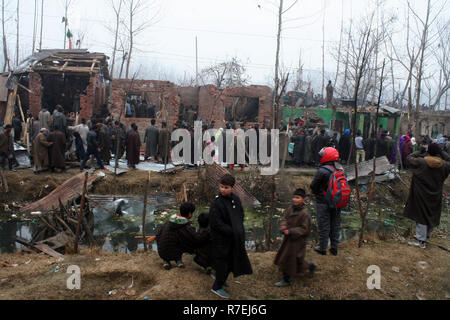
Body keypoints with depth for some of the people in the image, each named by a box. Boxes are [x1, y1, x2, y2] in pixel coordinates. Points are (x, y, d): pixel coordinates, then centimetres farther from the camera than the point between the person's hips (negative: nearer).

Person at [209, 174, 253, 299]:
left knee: (231, 260, 18)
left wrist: (239, 230, -4)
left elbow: (241, 215, 11)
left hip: (234, 238, 7)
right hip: (221, 238, -7)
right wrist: (231, 231, -20)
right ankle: (217, 287, 21)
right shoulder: (216, 203, -20)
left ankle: (220, 278, 41)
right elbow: (215, 223, -22)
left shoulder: (236, 199, 0)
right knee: (222, 261, 3)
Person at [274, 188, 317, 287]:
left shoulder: (305, 213, -21)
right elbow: (285, 218, 7)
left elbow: (304, 229, -20)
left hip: (298, 241, -8)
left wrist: (290, 231, -24)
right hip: (289, 238, 8)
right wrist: (283, 226, -15)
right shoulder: (291, 209, 1)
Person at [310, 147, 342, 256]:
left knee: (324, 226, 5)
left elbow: (313, 186, -11)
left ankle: (322, 248, 16)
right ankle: (334, 248, 25)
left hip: (324, 203, -6)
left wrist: (317, 193, 8)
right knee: (335, 225, 15)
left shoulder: (322, 171, -19)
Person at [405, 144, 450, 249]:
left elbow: (409, 158, -5)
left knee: (422, 216, 3)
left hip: (422, 195, -4)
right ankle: (426, 237, 31)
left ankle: (421, 241, 4)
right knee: (432, 216, 17)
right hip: (436, 196, 4)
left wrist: (419, 152, 7)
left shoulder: (421, 162, -17)